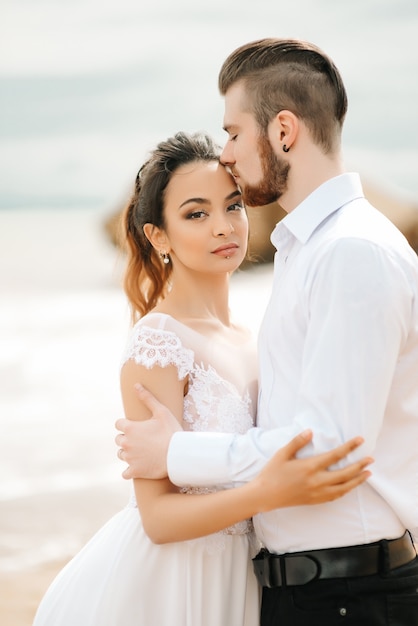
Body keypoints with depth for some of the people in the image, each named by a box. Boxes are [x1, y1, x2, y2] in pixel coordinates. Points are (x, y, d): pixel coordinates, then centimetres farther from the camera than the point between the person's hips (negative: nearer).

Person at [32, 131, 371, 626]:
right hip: (157, 586, -7)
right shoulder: (157, 342, -16)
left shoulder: (245, 343, 6)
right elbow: (158, 516, -20)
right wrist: (269, 493, -33)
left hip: (225, 582, 7)